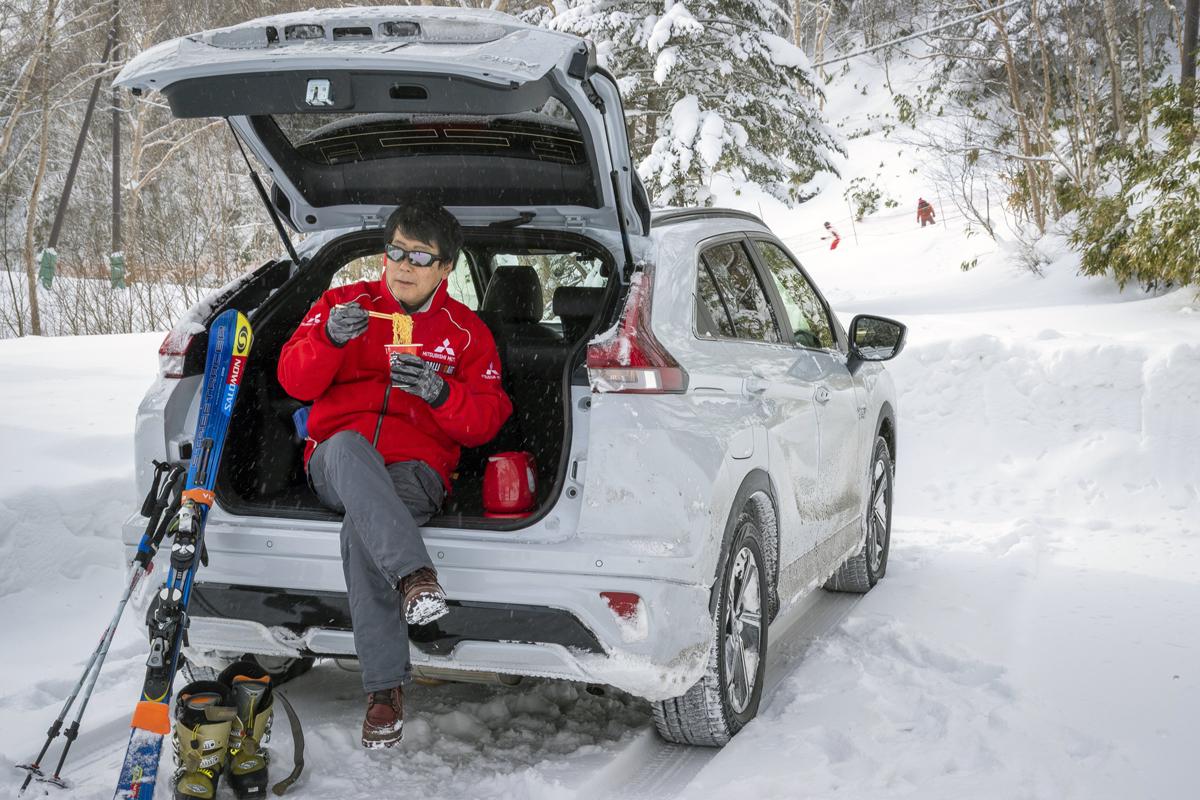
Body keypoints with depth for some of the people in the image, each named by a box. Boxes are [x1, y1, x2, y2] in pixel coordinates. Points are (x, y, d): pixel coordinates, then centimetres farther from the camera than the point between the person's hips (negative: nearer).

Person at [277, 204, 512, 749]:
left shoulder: (467, 332, 15)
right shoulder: (342, 303, 15)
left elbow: (486, 422, 7)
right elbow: (294, 382, 5)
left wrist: (441, 392, -15)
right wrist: (328, 339, -16)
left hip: (415, 469, -1)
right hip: (337, 466, 1)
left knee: (361, 529, -34)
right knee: (347, 444, -38)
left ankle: (385, 687, -31)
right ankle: (413, 574, -52)